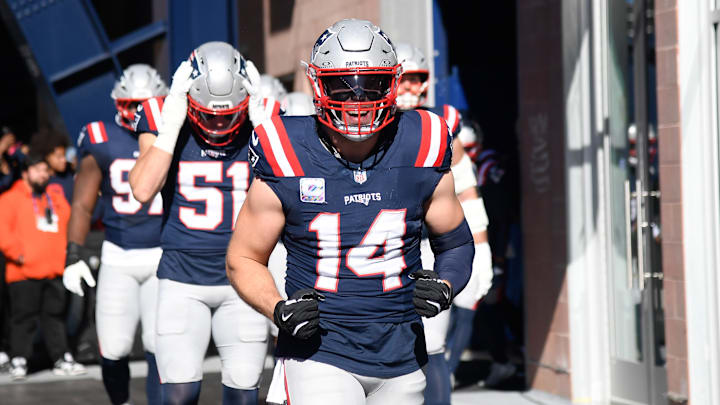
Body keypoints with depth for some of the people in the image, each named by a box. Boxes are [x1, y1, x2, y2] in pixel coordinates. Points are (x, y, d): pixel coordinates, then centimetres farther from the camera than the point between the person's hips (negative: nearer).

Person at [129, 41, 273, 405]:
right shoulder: (164, 120, -6)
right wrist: (172, 123, -22)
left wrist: (262, 124, -21)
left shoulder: (263, 124, -3)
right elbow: (143, 190, -21)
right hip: (182, 281, -1)